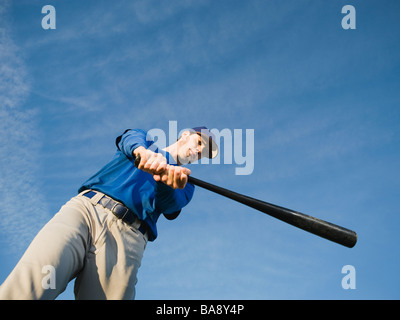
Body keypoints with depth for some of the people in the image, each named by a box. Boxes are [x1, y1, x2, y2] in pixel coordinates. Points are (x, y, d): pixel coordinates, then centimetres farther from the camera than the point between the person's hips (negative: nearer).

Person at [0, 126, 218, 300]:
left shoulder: (184, 185, 27)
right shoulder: (144, 140, 29)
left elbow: (168, 205, 3)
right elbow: (131, 138, 3)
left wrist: (169, 181, -21)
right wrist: (143, 151, -22)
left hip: (128, 235, 1)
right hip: (85, 208, -1)